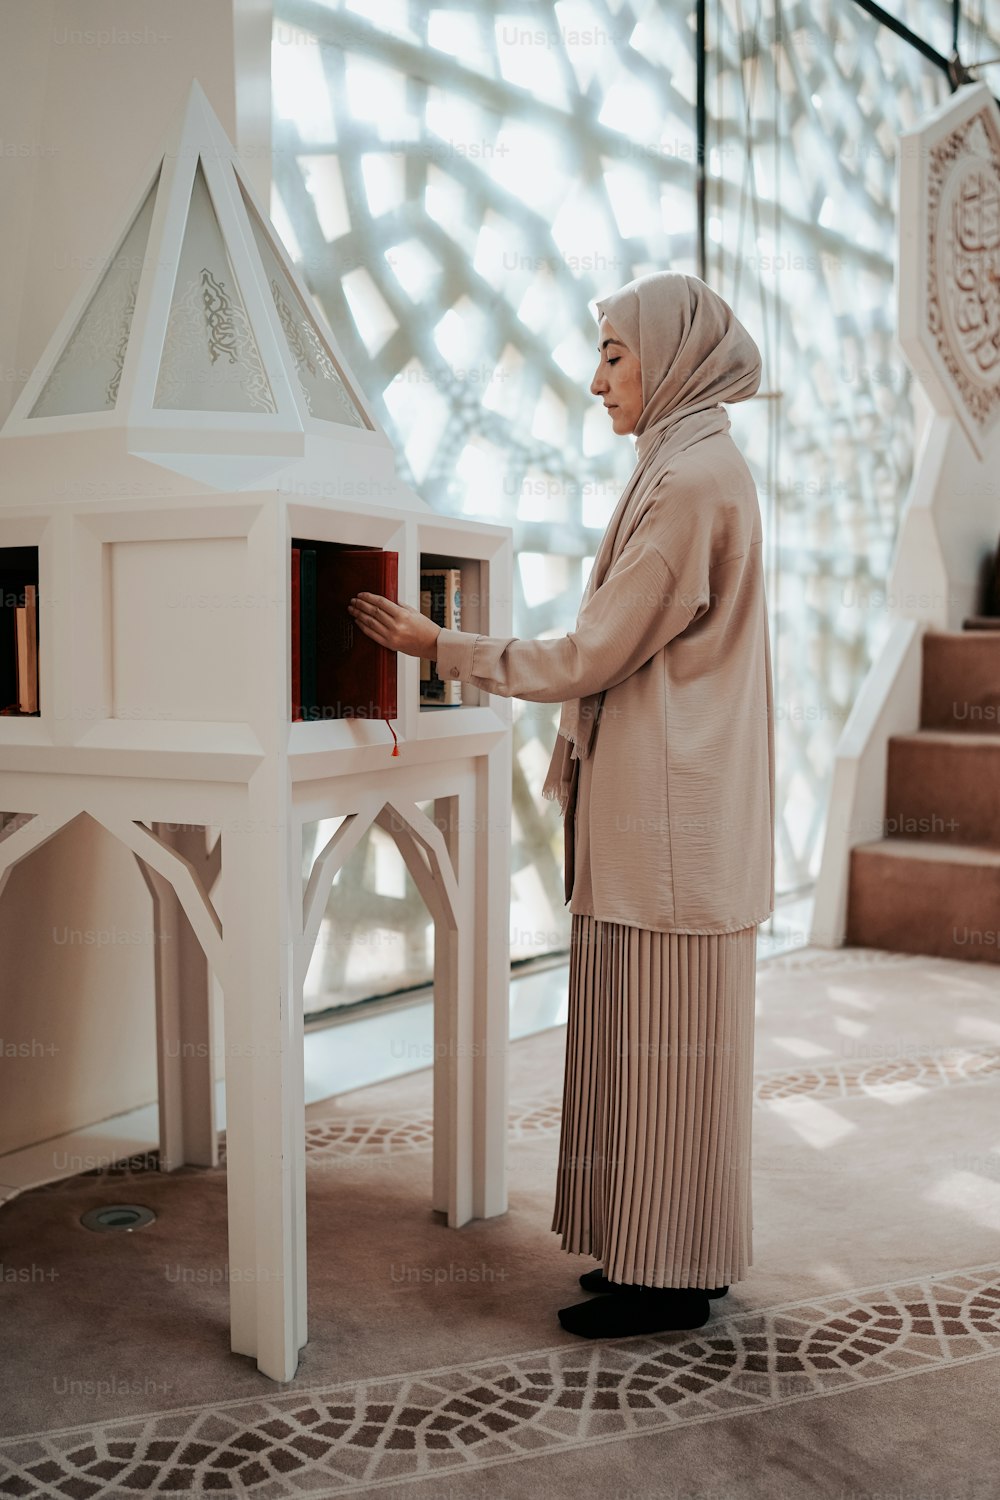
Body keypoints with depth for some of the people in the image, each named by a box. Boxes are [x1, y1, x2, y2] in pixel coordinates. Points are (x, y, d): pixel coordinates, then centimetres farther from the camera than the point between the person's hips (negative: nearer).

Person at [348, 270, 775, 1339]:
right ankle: (663, 1254, 27)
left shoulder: (693, 479, -15)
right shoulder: (692, 469, 17)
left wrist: (440, 647, -7)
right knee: (653, 1040, 15)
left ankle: (671, 1280, 13)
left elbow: (591, 655, -15)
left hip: (672, 817, -10)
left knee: (665, 1041, -1)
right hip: (662, 810, 10)